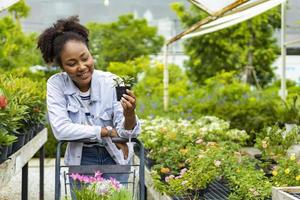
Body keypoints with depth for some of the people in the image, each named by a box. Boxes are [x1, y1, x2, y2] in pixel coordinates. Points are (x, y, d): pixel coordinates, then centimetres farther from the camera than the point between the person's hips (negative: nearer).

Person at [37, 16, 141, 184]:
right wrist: (108, 131, -19)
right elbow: (60, 129, -21)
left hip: (114, 157, 0)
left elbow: (127, 133, -18)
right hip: (81, 160, 0)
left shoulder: (111, 82, -15)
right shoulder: (56, 84, -14)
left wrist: (129, 115, -40)